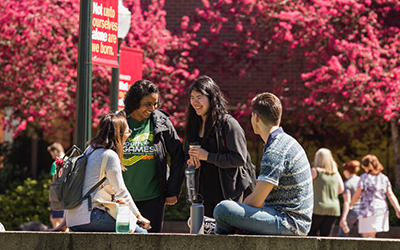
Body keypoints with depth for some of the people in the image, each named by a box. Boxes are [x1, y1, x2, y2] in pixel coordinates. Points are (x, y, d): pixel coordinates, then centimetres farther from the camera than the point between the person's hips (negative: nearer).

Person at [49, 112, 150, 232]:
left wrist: (65, 222, 24)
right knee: (141, 233, -11)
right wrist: (138, 216, 4)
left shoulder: (90, 149, 16)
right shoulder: (110, 156, -10)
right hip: (89, 217, -9)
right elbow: (121, 192, -8)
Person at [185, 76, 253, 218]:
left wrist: (207, 156, -17)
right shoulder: (194, 125, 10)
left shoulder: (229, 124, -13)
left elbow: (239, 158, -17)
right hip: (204, 192, 6)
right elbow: (188, 152, 23)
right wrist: (190, 160, -1)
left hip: (228, 192, -6)